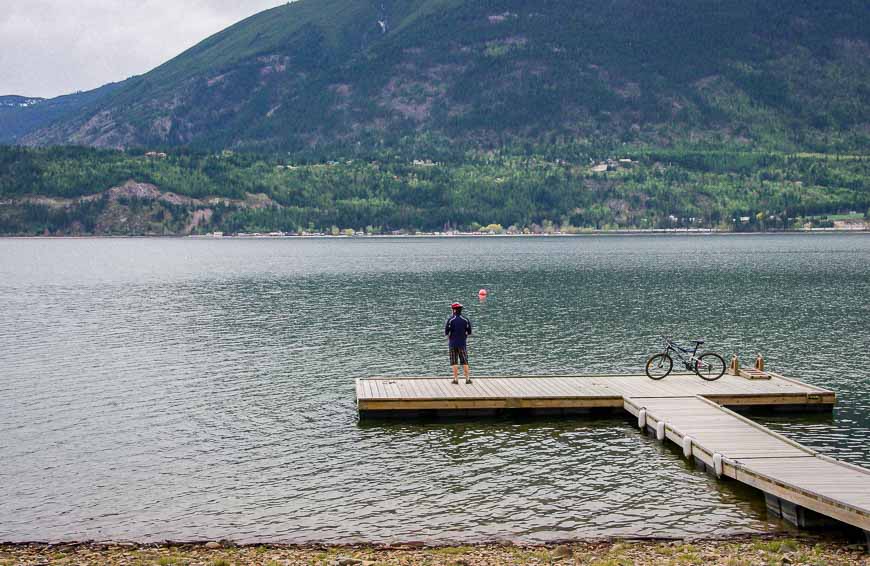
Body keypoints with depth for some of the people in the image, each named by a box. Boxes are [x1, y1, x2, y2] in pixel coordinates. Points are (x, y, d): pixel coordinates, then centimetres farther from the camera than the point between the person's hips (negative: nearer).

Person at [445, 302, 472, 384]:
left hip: (453, 344, -2)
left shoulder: (450, 320, -8)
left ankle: (456, 379, 2)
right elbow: (469, 332, 2)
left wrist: (448, 338, 12)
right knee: (465, 362, 6)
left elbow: (446, 332, -7)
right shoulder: (465, 320, -1)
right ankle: (467, 379, 6)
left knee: (454, 362, 3)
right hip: (462, 344, 2)